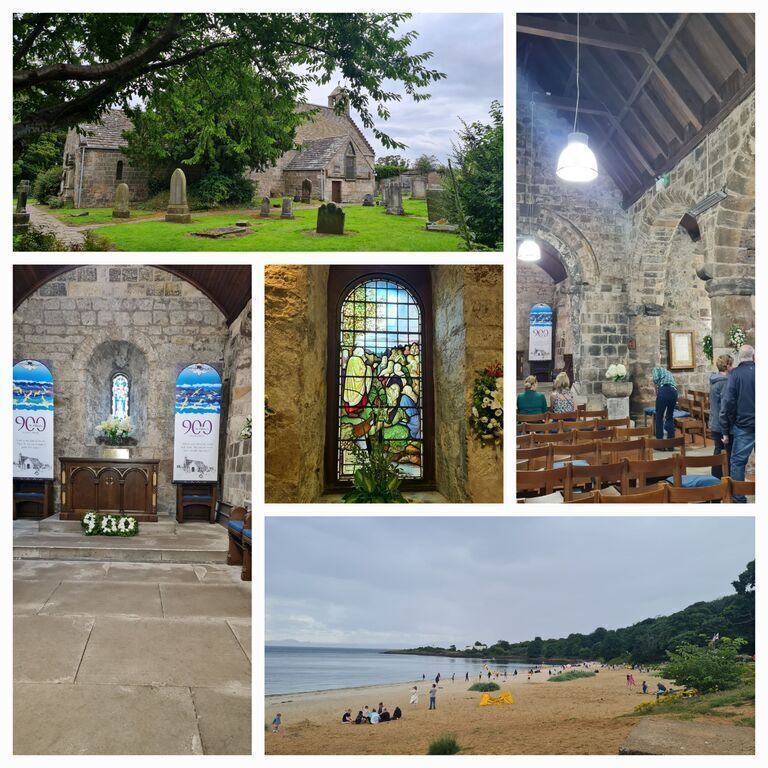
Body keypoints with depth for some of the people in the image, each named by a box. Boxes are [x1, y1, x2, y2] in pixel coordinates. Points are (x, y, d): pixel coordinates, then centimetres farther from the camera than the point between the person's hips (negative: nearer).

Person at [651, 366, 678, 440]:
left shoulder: (656, 369, 20)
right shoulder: (668, 373, 38)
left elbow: (656, 379, -5)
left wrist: (657, 392, 10)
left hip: (664, 390, -6)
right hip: (674, 392, 6)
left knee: (659, 417, 7)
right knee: (670, 417, 20)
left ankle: (659, 439, 10)